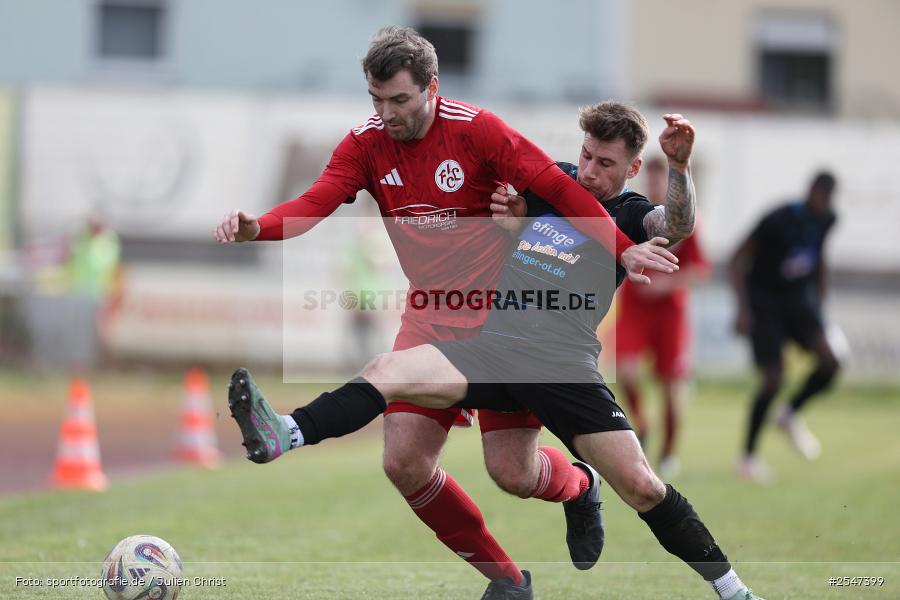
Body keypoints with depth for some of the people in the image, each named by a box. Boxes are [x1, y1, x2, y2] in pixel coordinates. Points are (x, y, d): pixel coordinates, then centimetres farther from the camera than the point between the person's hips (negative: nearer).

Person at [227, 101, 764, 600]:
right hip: (488, 347, 4)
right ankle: (284, 434, -36)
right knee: (387, 371, -20)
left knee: (640, 485, -11)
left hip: (564, 367, -4)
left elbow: (677, 226, -15)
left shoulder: (630, 216, 8)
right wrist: (507, 211, 14)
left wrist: (679, 165, -33)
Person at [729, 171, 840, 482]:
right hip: (763, 298, -5)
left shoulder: (826, 220, -1)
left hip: (798, 299, 5)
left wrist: (819, 303, 21)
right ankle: (748, 456, 3)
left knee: (830, 362, -18)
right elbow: (738, 259, -16)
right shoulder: (779, 220, -20)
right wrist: (743, 308, -23)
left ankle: (791, 415, 8)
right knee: (772, 380, -14)